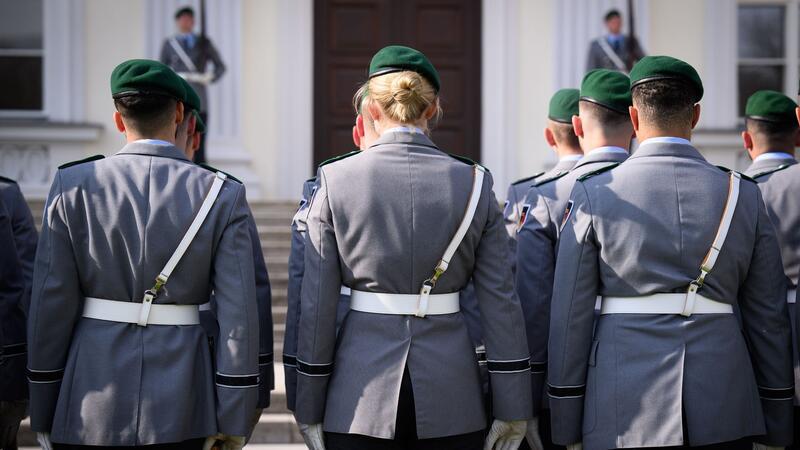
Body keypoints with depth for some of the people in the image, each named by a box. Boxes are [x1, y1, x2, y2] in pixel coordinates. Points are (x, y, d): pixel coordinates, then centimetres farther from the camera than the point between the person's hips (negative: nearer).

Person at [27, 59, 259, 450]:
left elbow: (51, 304, -2)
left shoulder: (72, 186, -2)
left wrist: (43, 416, 6)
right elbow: (238, 314, -5)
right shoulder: (222, 194, -2)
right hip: (180, 408, 0)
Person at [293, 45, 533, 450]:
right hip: (450, 395, 1)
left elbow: (316, 306, -3)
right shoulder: (474, 183, -1)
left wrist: (308, 408, 4)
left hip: (360, 396, -1)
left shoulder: (336, 181, -3)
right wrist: (512, 408, 3)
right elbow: (500, 302, -2)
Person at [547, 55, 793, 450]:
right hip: (723, 414, 2)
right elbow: (769, 317, 6)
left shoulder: (594, 195, -1)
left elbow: (571, 315, -2)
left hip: (624, 416, -2)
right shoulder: (744, 195, 4)